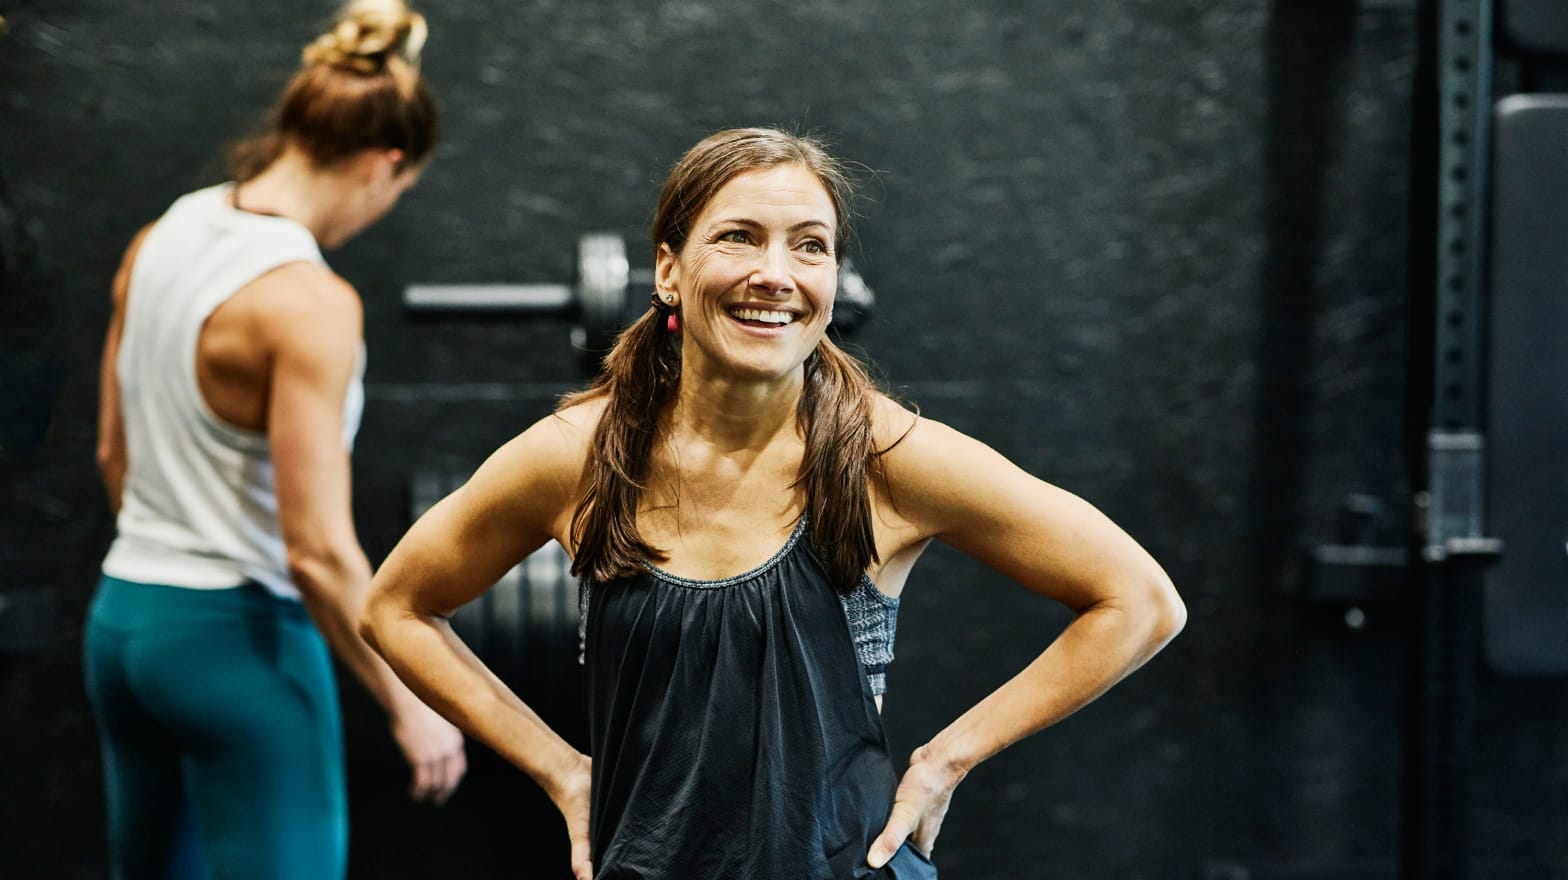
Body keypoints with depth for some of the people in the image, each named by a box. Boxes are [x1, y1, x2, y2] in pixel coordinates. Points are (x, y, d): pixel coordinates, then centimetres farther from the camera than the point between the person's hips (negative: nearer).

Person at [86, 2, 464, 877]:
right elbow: (320, 550, -23)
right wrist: (410, 706, -13)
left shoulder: (160, 239, 3)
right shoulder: (310, 303, -21)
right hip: (240, 639, -8)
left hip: (122, 617, 8)